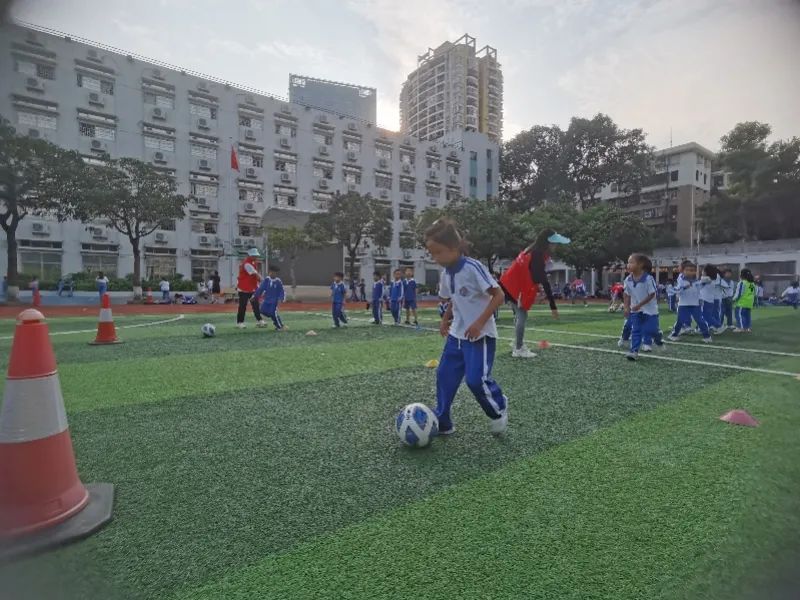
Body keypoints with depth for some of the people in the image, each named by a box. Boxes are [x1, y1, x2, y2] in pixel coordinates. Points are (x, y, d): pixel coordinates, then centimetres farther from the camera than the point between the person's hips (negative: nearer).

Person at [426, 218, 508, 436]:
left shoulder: (473, 268, -19)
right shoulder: (446, 274, 4)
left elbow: (498, 296, -18)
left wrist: (479, 323, -23)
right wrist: (445, 320, 3)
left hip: (480, 335, -7)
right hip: (457, 334, 8)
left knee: (476, 379, -10)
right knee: (444, 376, 6)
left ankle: (499, 409, 21)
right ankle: (441, 423, 20)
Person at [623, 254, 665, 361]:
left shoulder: (648, 279, -22)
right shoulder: (628, 280, -6)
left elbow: (652, 295, -17)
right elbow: (627, 295, 5)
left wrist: (639, 305, -20)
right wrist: (626, 307, -3)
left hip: (649, 309, -4)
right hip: (635, 310, 4)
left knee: (650, 329, 2)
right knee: (635, 331, 1)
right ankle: (634, 351, 2)